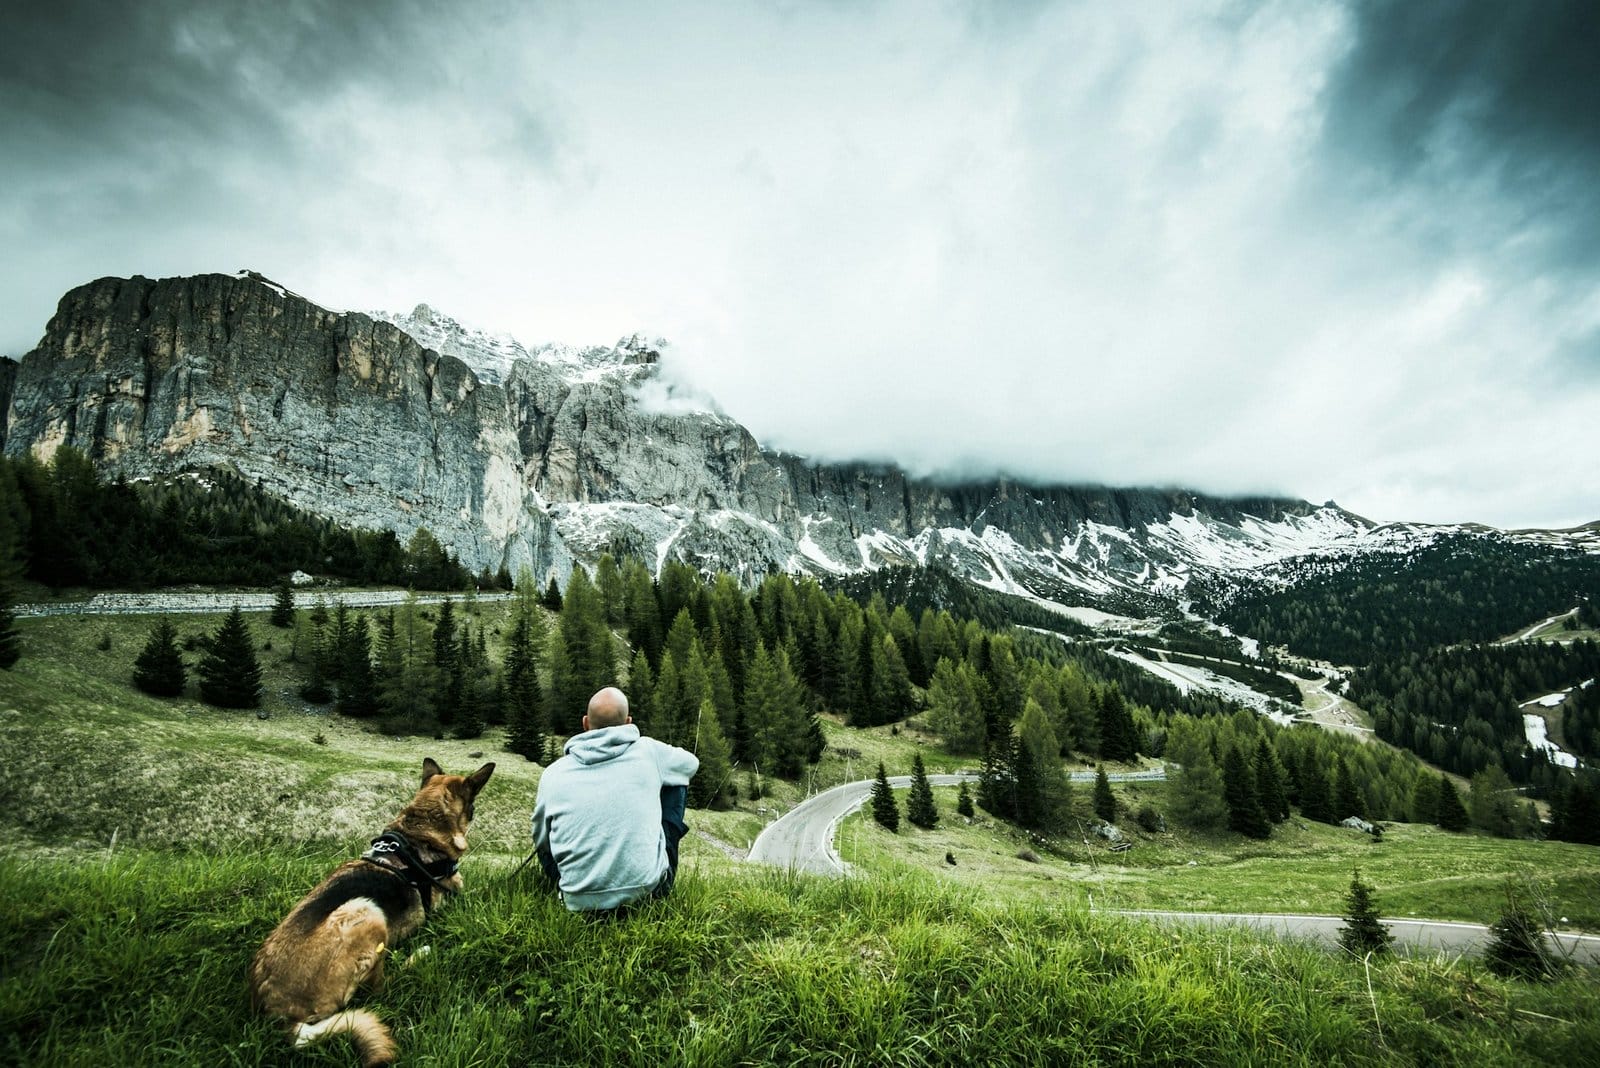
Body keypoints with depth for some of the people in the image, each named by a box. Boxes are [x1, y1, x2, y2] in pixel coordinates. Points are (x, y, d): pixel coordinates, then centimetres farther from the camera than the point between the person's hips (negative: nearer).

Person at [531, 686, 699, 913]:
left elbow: (541, 844, 12)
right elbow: (691, 762, 18)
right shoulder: (648, 751, -4)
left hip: (580, 902, 2)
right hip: (647, 890, -2)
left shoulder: (552, 775, -2)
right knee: (675, 782, 17)